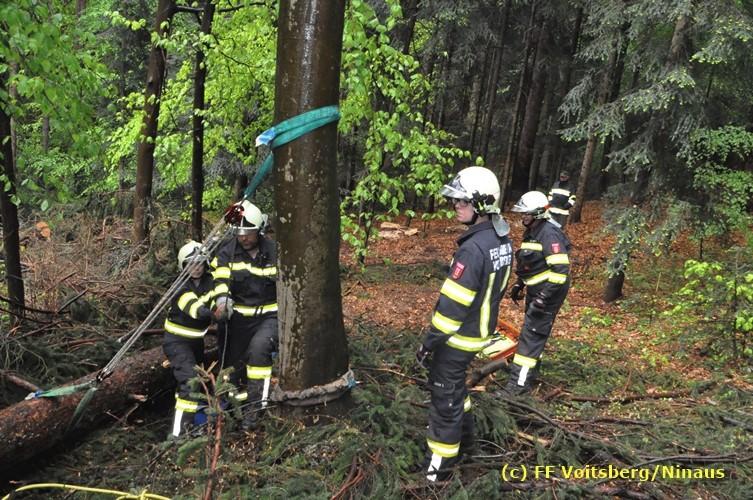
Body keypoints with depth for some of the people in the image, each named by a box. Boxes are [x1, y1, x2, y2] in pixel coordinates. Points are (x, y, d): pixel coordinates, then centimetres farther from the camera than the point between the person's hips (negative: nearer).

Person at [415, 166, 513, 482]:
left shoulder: (473, 248, -28)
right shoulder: (503, 240, 1)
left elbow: (453, 304, -27)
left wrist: (429, 343, -17)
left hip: (458, 337, -9)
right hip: (480, 331, 9)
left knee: (445, 397, 6)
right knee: (455, 385, 28)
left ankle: (440, 465, 21)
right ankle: (464, 435, 45)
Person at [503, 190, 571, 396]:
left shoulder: (549, 234, -21)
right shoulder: (531, 232, 10)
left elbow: (561, 270, -25)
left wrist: (544, 297, -26)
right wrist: (519, 284, 21)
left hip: (548, 292, -10)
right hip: (536, 291, 10)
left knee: (532, 334, -8)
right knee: (534, 332, 21)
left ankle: (520, 381, -5)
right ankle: (530, 369, 37)